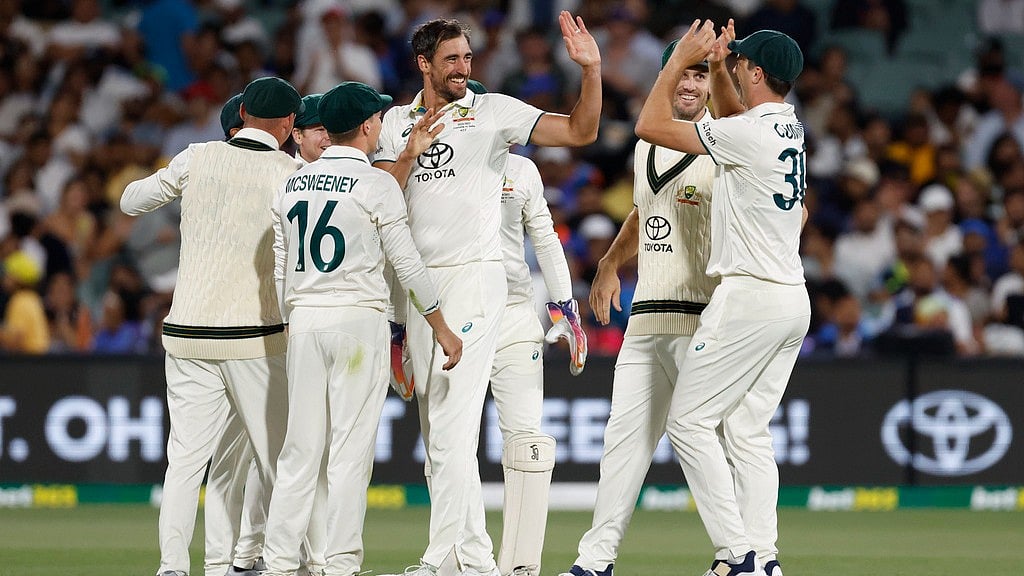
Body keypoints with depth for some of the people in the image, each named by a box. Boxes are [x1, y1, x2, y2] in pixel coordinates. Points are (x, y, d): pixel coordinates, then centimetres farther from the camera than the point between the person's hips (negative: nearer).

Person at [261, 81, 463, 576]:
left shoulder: (293, 185, 10)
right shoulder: (377, 184, -6)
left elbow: (280, 269, 13)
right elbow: (407, 264, -6)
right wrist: (442, 329, 1)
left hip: (304, 320, 5)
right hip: (359, 319, -5)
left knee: (300, 448, 7)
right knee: (351, 449, -4)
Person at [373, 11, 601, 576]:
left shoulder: (494, 111, 1)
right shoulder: (396, 121, 12)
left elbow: (580, 131, -5)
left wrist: (591, 70, -18)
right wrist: (413, 149, -10)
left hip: (474, 274, -5)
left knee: (452, 426, -14)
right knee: (435, 430, 6)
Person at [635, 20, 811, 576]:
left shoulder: (748, 134, -16)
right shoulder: (789, 127, 11)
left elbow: (650, 125, -11)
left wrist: (680, 58, -2)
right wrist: (716, 64, 20)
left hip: (750, 296, -9)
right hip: (793, 298, 9)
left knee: (689, 420, -4)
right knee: (747, 431, 11)